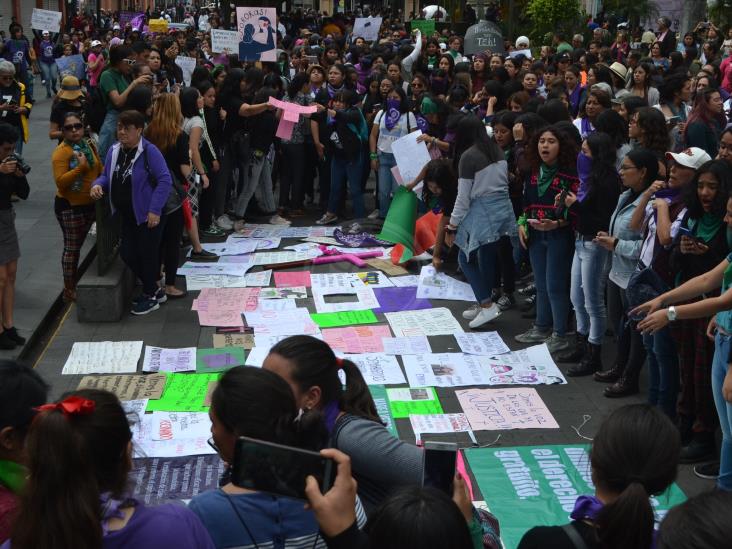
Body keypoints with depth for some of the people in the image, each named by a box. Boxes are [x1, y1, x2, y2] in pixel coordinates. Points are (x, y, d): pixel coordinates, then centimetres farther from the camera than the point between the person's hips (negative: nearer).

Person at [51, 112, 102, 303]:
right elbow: (60, 182, -26)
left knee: (78, 245, 18)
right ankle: (69, 290, 11)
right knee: (71, 248, 1)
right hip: (70, 207, -7)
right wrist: (80, 167, -32)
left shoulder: (88, 145, 4)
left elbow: (98, 169, 19)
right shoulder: (61, 152, -18)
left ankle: (75, 283, 31)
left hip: (90, 203, 7)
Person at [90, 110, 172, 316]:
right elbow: (107, 175, 16)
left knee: (147, 254, 3)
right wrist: (98, 184, -8)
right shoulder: (114, 150, 4)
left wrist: (155, 209, -23)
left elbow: (165, 181, -19)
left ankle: (150, 297, 22)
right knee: (127, 253, 12)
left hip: (148, 215, -8)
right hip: (127, 216, 8)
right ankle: (154, 289, 32)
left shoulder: (149, 151, -17)